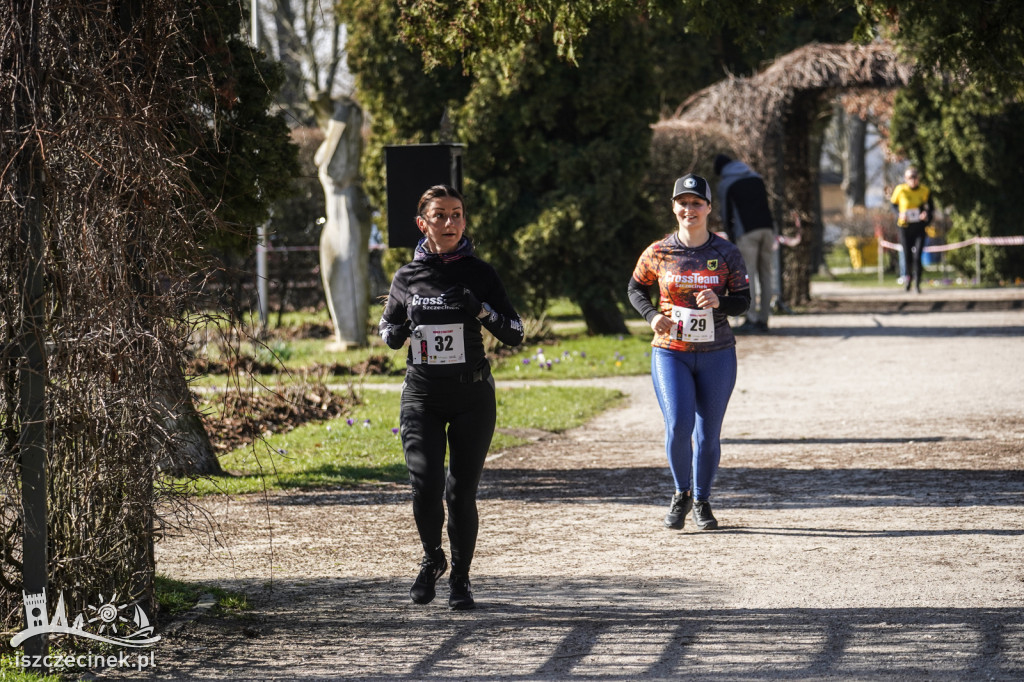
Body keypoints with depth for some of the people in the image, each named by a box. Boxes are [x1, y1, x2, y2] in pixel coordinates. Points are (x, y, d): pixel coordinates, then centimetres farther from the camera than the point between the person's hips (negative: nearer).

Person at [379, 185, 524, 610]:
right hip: (422, 395, 1)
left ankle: (460, 578, 18)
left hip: (472, 398, -1)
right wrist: (394, 333, -5)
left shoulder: (479, 274, 0)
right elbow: (388, 329, 19)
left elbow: (515, 335, -1)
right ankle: (432, 558, 15)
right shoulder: (407, 278, 5)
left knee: (461, 491, 0)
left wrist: (481, 308, -18)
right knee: (426, 486, -13)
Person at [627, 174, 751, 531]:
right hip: (671, 352, -1)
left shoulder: (726, 253, 0)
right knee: (679, 425, -16)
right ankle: (681, 493, 9)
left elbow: (743, 301, 2)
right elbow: (636, 288, 14)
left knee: (709, 432, 5)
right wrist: (652, 315, -5)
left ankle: (702, 501, 24)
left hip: (716, 354, 1)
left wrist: (718, 301, -20)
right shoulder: (658, 253, 0)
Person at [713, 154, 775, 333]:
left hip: (746, 231, -5)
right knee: (765, 274, 7)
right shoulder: (756, 177, 21)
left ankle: (751, 319, -15)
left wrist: (731, 239, 14)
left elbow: (726, 214, 6)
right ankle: (763, 319, 6)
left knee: (747, 276, -6)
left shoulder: (724, 185, 7)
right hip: (767, 227, 5)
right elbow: (766, 204, 19)